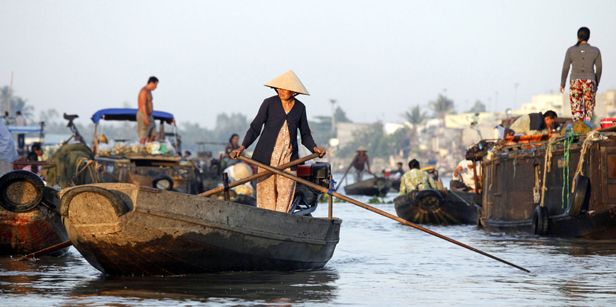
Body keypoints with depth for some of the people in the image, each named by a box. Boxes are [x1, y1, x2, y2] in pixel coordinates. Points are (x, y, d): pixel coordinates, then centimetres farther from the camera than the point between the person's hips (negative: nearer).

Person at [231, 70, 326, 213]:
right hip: (267, 157, -2)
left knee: (285, 195, -5)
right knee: (266, 195, -4)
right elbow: (255, 128, 1)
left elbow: (305, 135, 14)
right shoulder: (269, 103, 1)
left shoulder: (300, 108, 8)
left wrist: (314, 148, -5)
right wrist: (242, 147, -11)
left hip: (288, 158, 2)